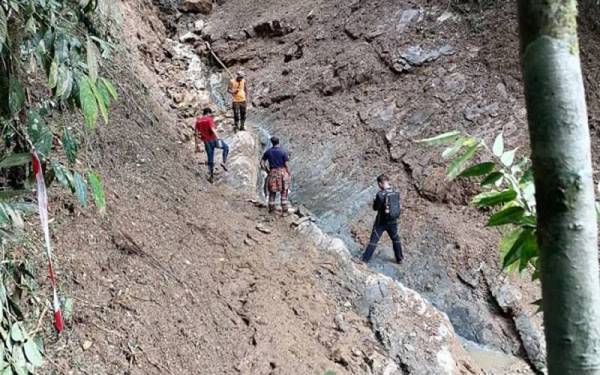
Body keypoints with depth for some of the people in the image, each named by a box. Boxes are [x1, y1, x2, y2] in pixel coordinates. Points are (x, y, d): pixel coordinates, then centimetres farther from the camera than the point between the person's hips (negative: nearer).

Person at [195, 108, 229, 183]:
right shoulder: (209, 119, -10)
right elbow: (213, 129, -25)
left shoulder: (198, 121, 7)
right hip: (213, 139, -5)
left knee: (210, 159, 14)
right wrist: (218, 139, -30)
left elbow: (196, 134, 7)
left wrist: (197, 145, 11)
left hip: (206, 142, 5)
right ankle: (224, 162, 3)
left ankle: (211, 176, 15)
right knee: (226, 147, 21)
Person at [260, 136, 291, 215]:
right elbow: (286, 164, -10)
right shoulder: (283, 152, -9)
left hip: (272, 173, 2)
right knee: (284, 193, 6)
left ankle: (271, 209, 20)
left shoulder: (268, 152, 0)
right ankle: (284, 211, 6)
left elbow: (262, 163, 1)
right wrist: (289, 174, 2)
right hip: (282, 172, -2)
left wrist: (267, 170, 11)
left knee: (272, 192, 14)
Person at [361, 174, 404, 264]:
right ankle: (399, 259, 33)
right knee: (395, 239, 24)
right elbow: (398, 206, 6)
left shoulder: (380, 194, -21)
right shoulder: (396, 193, -4)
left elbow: (375, 207, -11)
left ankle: (365, 260, 5)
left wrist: (374, 202, 8)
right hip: (393, 222, 5)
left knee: (373, 241, 3)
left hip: (381, 222, -4)